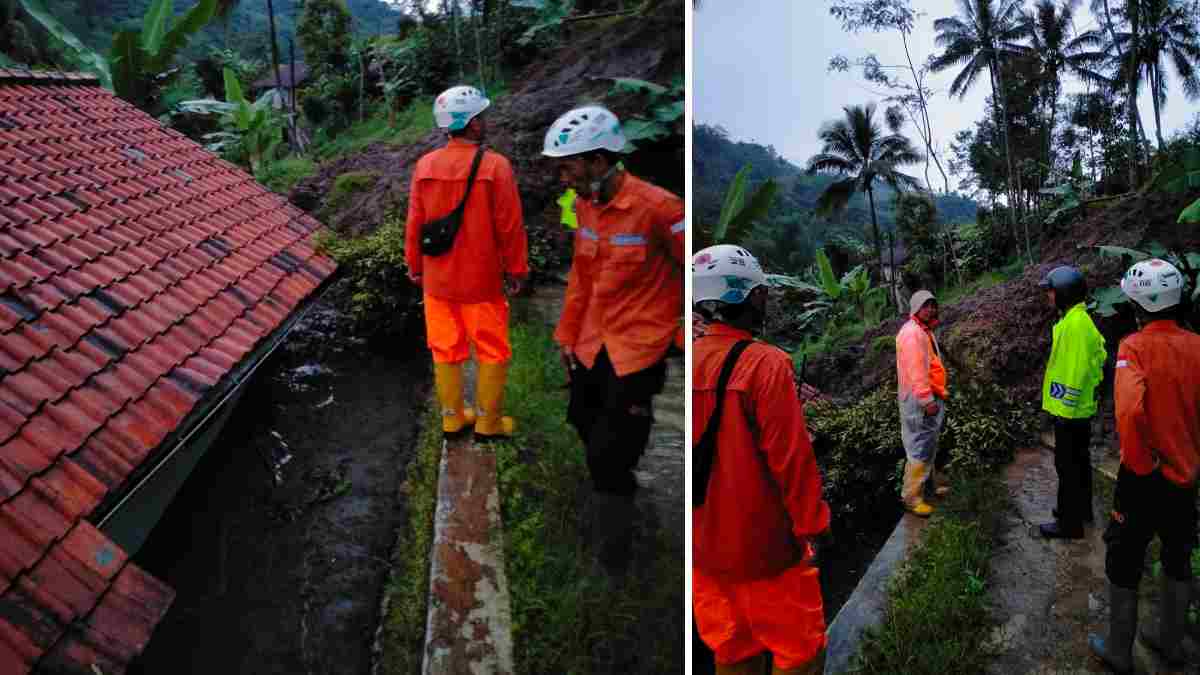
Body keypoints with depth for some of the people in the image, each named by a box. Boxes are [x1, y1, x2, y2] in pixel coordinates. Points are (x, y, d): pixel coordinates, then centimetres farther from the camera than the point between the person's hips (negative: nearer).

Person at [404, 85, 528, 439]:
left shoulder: (425, 166, -4)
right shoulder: (495, 165, -16)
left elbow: (414, 223, 2)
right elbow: (510, 226, -13)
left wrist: (415, 266, 15)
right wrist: (516, 270, -1)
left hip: (437, 279, 4)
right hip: (481, 281, -4)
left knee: (446, 351, 15)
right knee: (492, 353, 11)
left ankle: (453, 417, 27)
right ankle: (488, 422, 20)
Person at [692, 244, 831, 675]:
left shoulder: (693, 362, 0)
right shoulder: (766, 364, -18)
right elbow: (791, 457, -19)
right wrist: (811, 527, -8)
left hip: (703, 544, 6)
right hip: (761, 544, -6)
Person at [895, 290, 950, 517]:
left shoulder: (925, 331, 15)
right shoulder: (912, 333, -20)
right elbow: (915, 371, -25)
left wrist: (941, 391, 23)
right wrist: (927, 401, -26)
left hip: (930, 396, 11)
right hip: (919, 400, -11)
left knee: (929, 446, 21)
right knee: (921, 448, -7)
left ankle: (930, 483, 34)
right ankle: (911, 497, -1)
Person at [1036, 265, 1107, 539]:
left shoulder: (1074, 324, -23)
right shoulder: (1079, 319, 10)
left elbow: (1075, 372, -25)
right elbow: (1090, 358, 18)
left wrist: (1066, 407, -20)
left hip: (1070, 410, -10)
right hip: (1078, 408, 10)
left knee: (1068, 465, -1)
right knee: (1078, 461, 21)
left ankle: (1070, 523, 8)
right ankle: (1081, 510, 35)